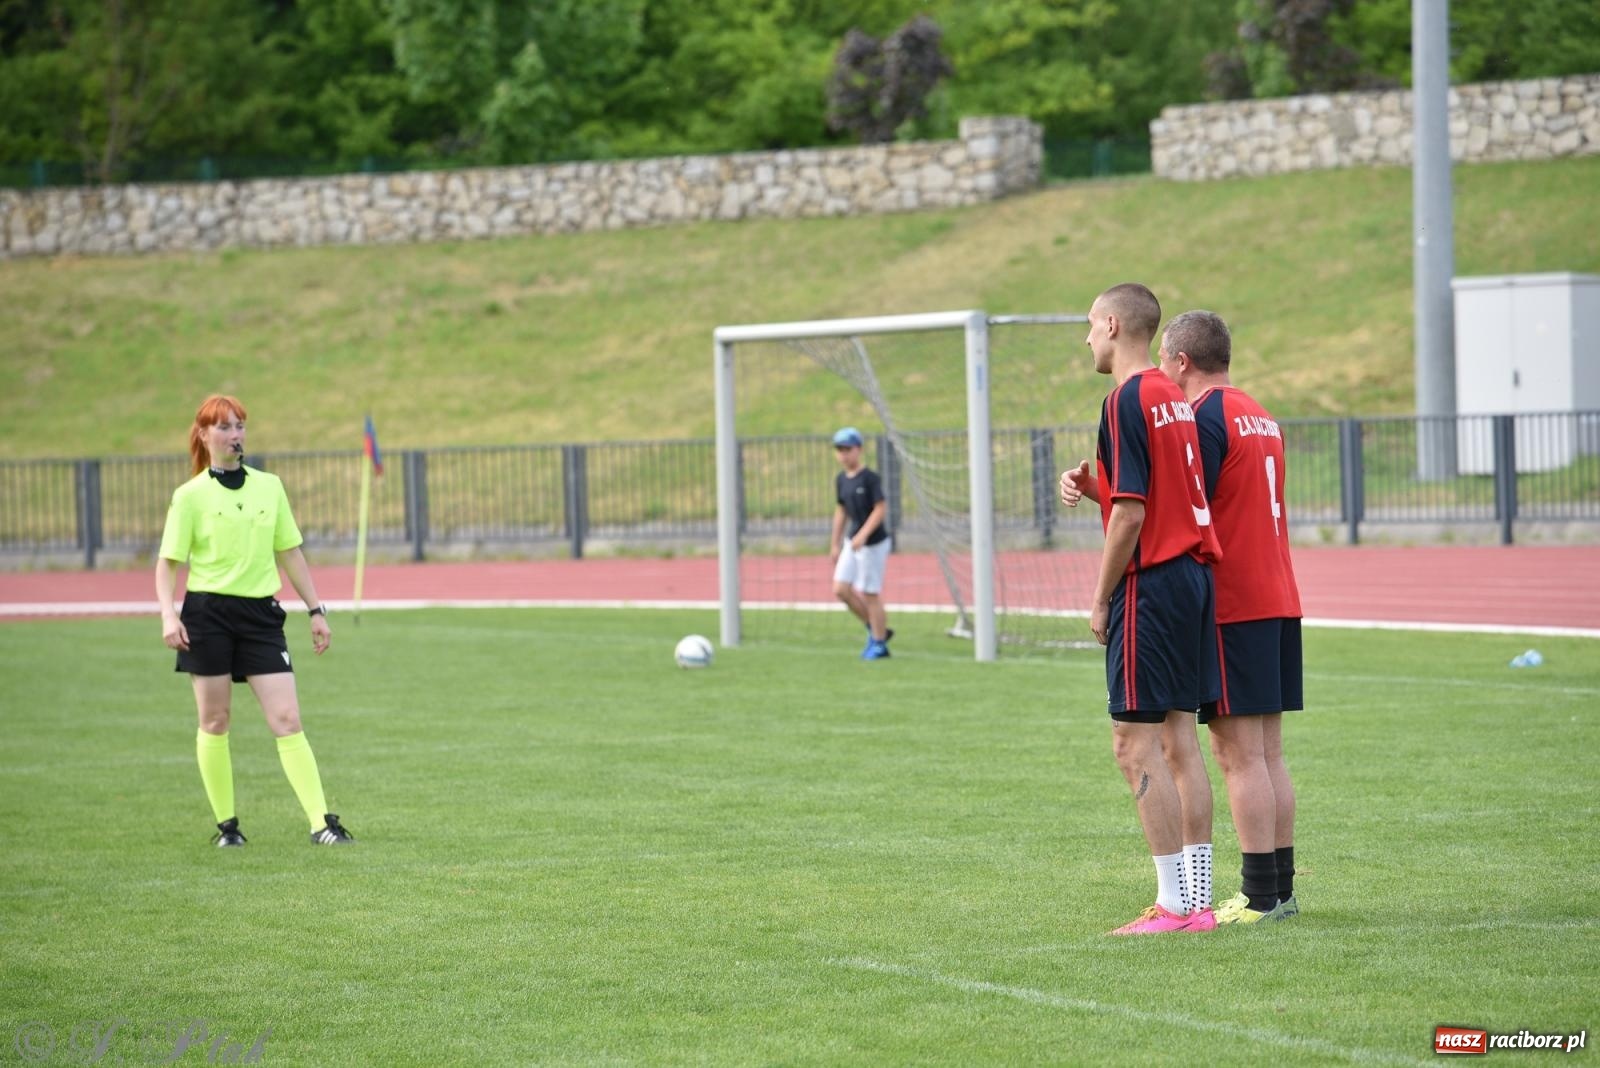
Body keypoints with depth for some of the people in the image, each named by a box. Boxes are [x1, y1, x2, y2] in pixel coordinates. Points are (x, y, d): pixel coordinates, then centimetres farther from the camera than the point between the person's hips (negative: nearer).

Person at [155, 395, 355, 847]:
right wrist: (168, 612, -17)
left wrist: (315, 610, 12)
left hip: (261, 614, 2)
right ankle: (226, 823, 15)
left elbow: (290, 553, 15)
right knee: (215, 721, 3)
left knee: (288, 720, -7)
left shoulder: (269, 486, 9)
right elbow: (168, 561, -1)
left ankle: (322, 823, -12)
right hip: (208, 612, -2)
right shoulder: (190, 496, -1)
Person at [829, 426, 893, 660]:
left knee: (870, 594, -2)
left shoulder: (870, 478, -15)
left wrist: (863, 535, -28)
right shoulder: (841, 480, 8)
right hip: (852, 542, 8)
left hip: (873, 543, -8)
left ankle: (879, 644, 12)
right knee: (841, 589, 3)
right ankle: (876, 630, 19)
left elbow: (881, 509, -19)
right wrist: (835, 544, 18)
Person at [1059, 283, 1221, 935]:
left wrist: (1101, 599, -9)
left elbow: (1131, 513, -17)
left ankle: (1174, 904, -9)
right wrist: (1089, 483, 6)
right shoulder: (1172, 399, 15)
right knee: (1178, 739, 10)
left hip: (1152, 583, -9)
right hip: (1194, 575, 9)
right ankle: (1197, 898, 9)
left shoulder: (1128, 401, -13)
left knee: (1136, 746, -7)